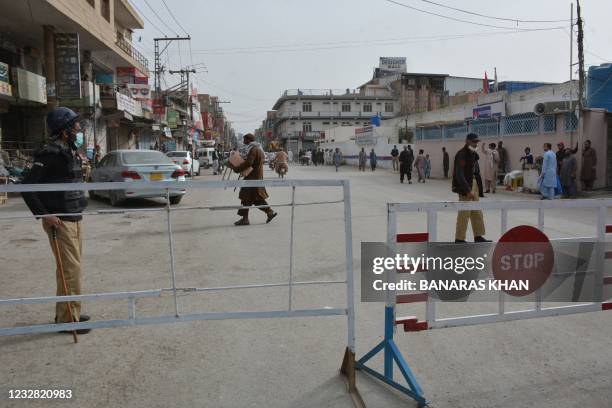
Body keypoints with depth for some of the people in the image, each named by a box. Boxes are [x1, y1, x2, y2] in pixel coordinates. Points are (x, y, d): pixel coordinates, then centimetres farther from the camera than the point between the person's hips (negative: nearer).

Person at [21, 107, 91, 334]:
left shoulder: (70, 152, 12)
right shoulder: (51, 154, -15)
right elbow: (27, 187, -17)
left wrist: (77, 211, 15)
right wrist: (44, 214, -19)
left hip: (74, 219, 9)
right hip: (60, 221, -9)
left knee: (73, 266, 16)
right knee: (70, 269, -5)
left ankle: (68, 312, 28)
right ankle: (67, 318, 5)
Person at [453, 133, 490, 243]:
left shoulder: (473, 154, 11)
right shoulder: (461, 155, -19)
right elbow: (459, 175, -26)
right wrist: (468, 191, -29)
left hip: (472, 184, 10)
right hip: (464, 188, -10)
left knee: (477, 212, 15)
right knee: (464, 213, -6)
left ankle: (478, 236, 25)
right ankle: (459, 239, 3)